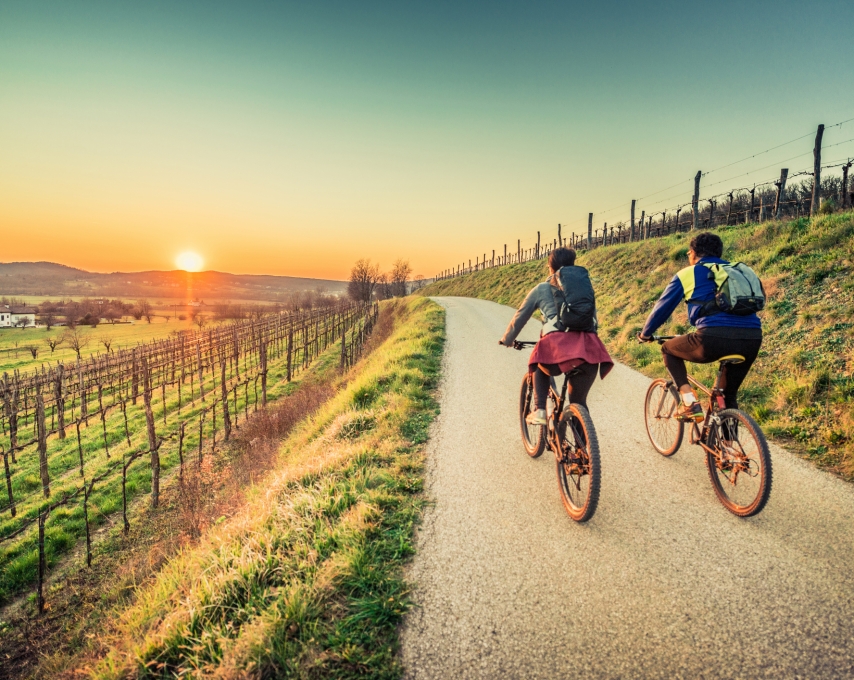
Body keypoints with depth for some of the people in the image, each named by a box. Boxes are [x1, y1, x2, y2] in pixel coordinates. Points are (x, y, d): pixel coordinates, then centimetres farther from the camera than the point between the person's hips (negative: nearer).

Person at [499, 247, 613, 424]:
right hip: (587, 348, 2)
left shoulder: (541, 289, 20)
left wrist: (507, 340, 43)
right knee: (579, 401, 20)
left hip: (556, 345, -2)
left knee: (540, 369, 33)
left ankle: (539, 411, 17)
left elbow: (520, 317, 27)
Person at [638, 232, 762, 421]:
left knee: (669, 349, 23)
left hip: (714, 338, -5)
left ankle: (689, 401, 9)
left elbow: (661, 308, 20)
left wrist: (645, 334, 37)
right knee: (730, 394, 26)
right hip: (752, 339, 5)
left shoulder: (687, 274, 14)